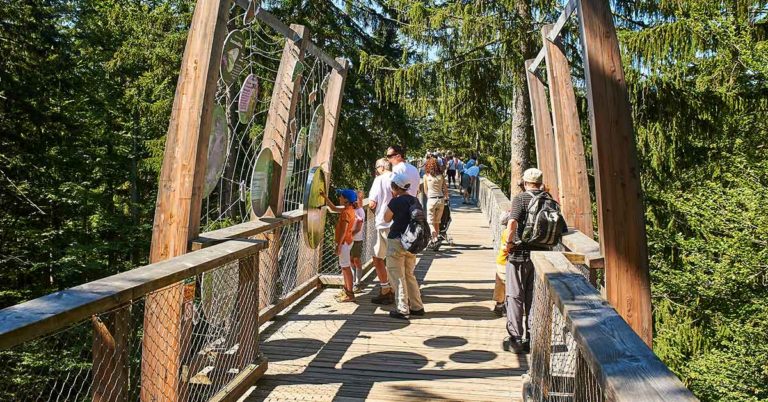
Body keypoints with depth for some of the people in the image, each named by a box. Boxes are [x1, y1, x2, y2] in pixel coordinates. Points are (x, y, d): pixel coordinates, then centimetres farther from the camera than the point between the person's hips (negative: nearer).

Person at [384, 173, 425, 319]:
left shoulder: (395, 202, -14)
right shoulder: (415, 201, 6)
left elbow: (386, 218, -1)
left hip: (396, 241, -7)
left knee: (397, 276, 2)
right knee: (409, 274, 18)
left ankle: (402, 310, 4)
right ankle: (417, 307, 22)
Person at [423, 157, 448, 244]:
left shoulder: (426, 176, -3)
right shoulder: (441, 176, 2)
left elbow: (425, 190, 7)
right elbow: (446, 189, 5)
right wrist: (446, 197, 21)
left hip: (431, 200, -3)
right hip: (441, 199, 3)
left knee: (431, 221, 4)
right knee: (437, 222, 16)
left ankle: (434, 237, -12)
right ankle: (436, 237, 24)